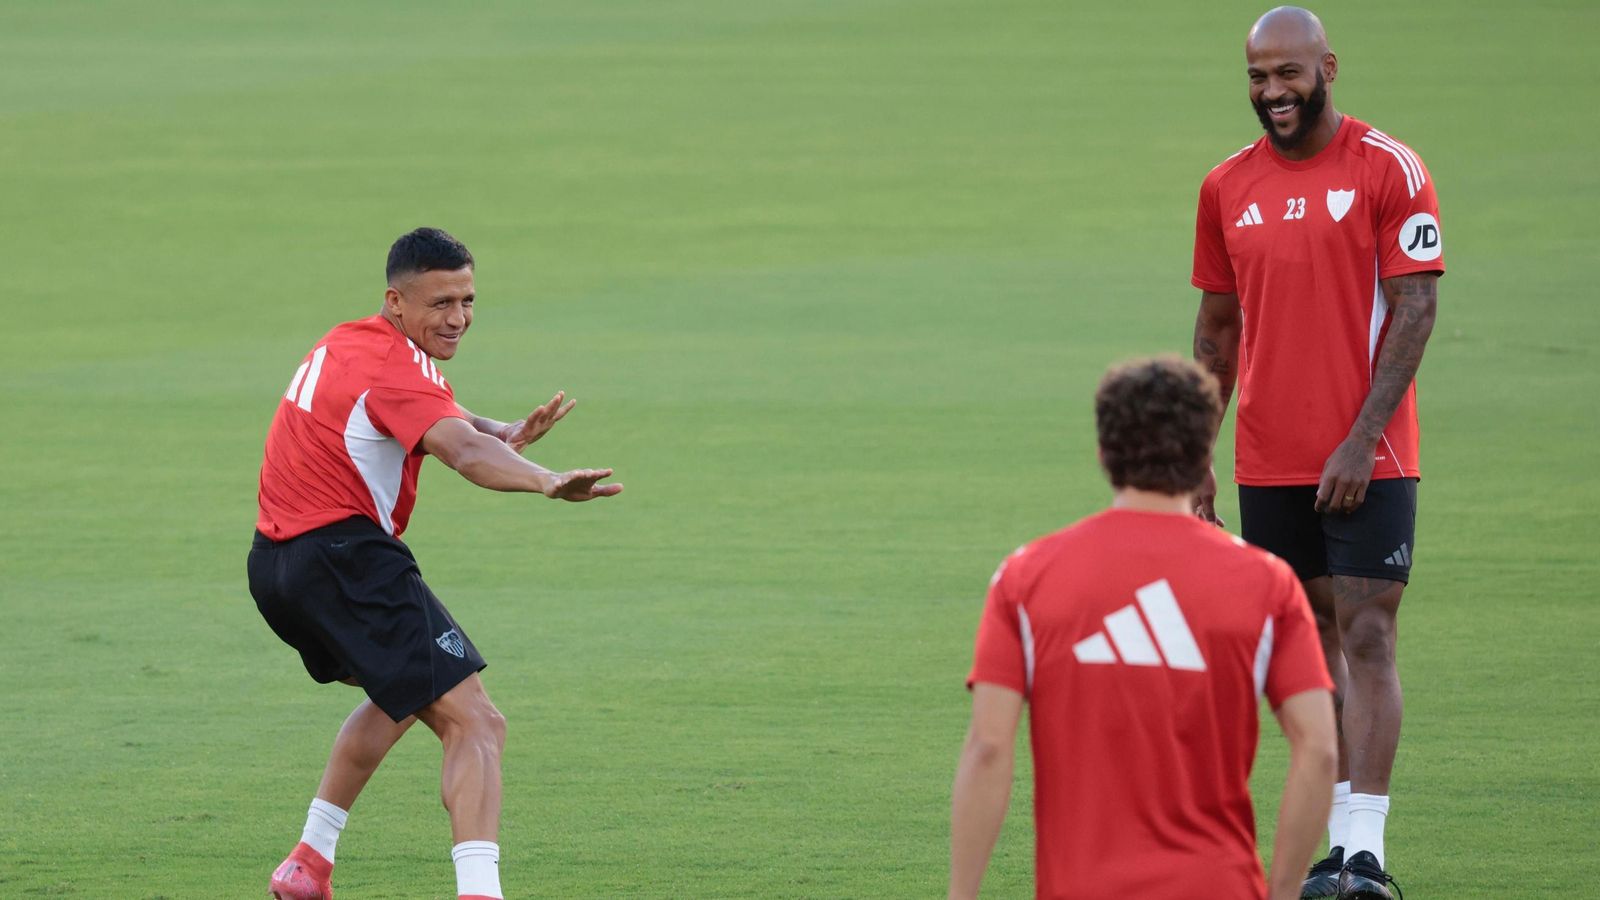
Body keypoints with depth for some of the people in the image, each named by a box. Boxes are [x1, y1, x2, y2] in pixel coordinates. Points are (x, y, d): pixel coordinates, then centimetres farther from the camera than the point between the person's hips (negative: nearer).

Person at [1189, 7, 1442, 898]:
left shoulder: (1389, 170, -6)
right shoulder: (1228, 187, 9)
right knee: (1309, 641, 8)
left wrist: (1361, 439, -16)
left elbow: (1415, 307, -9)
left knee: (1367, 639, -9)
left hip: (1368, 460, -5)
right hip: (1268, 464, 5)